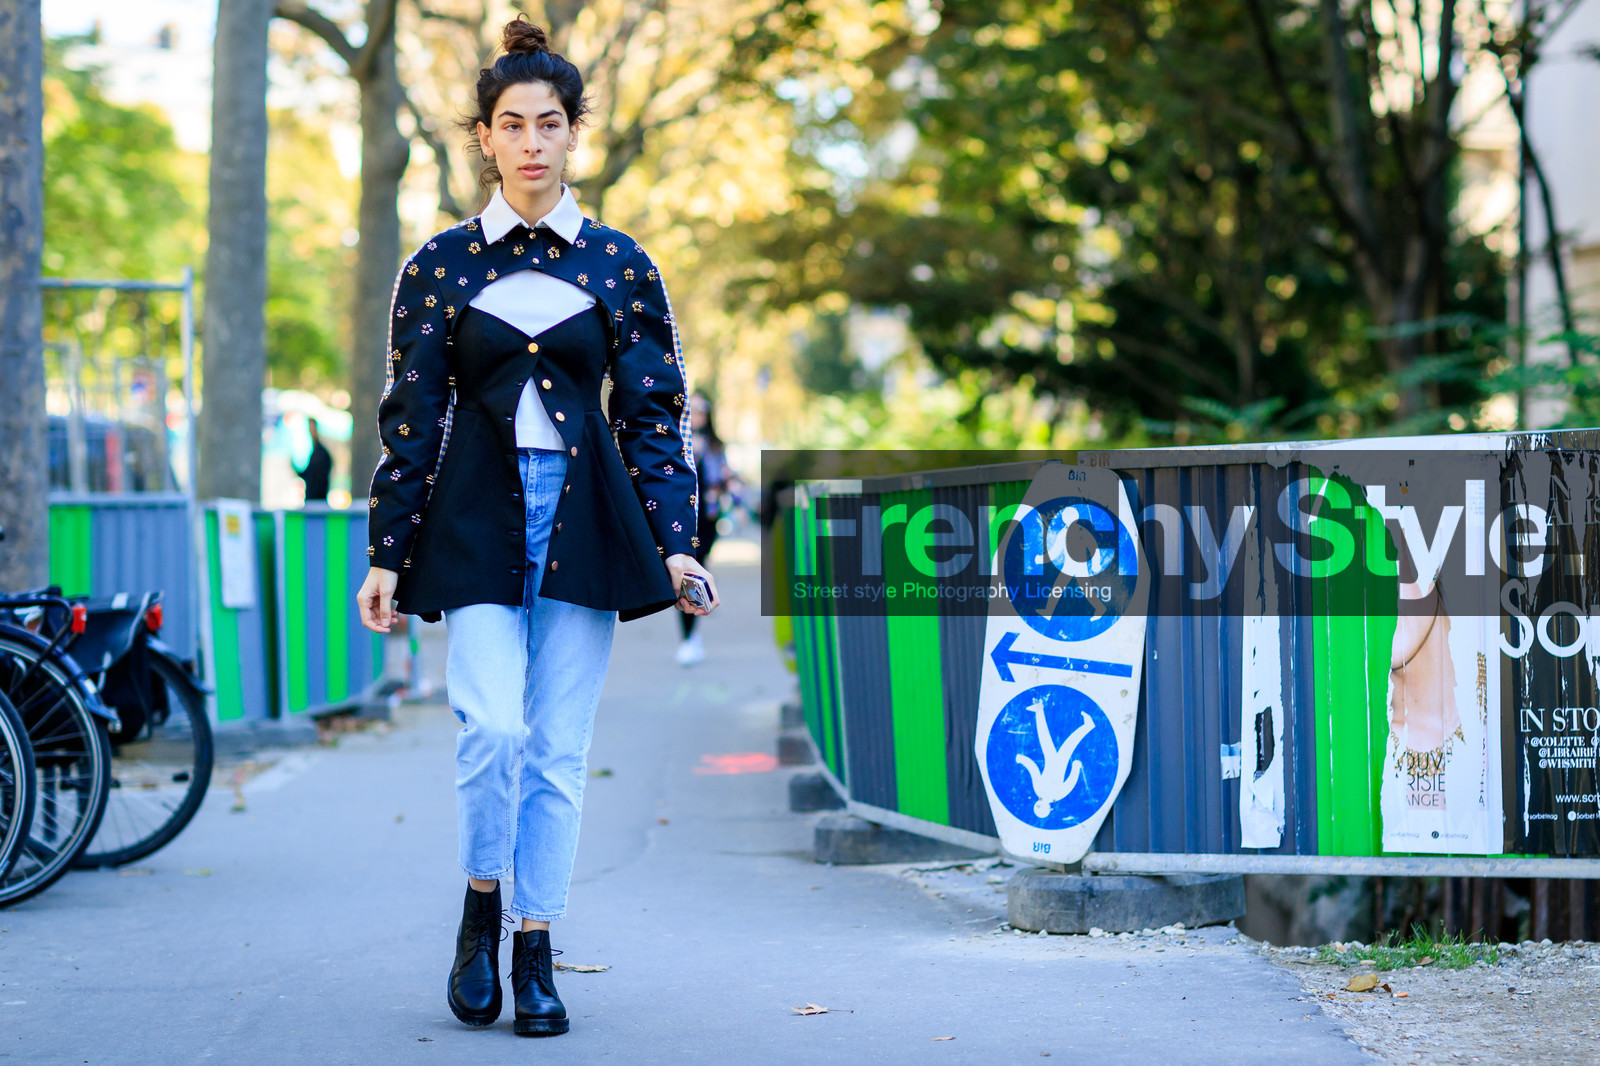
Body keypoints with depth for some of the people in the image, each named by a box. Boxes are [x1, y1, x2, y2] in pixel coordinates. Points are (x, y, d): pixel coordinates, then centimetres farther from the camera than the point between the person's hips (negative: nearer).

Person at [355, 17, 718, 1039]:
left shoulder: (621, 265, 6)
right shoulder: (440, 264, 4)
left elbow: (657, 416, 7)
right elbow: (410, 417, 5)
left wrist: (677, 544, -2)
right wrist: (386, 555, 1)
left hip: (586, 520, 1)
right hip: (476, 518, -1)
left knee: (559, 750, 2)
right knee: (493, 729, -16)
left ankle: (536, 952, 13)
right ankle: (482, 907, 9)